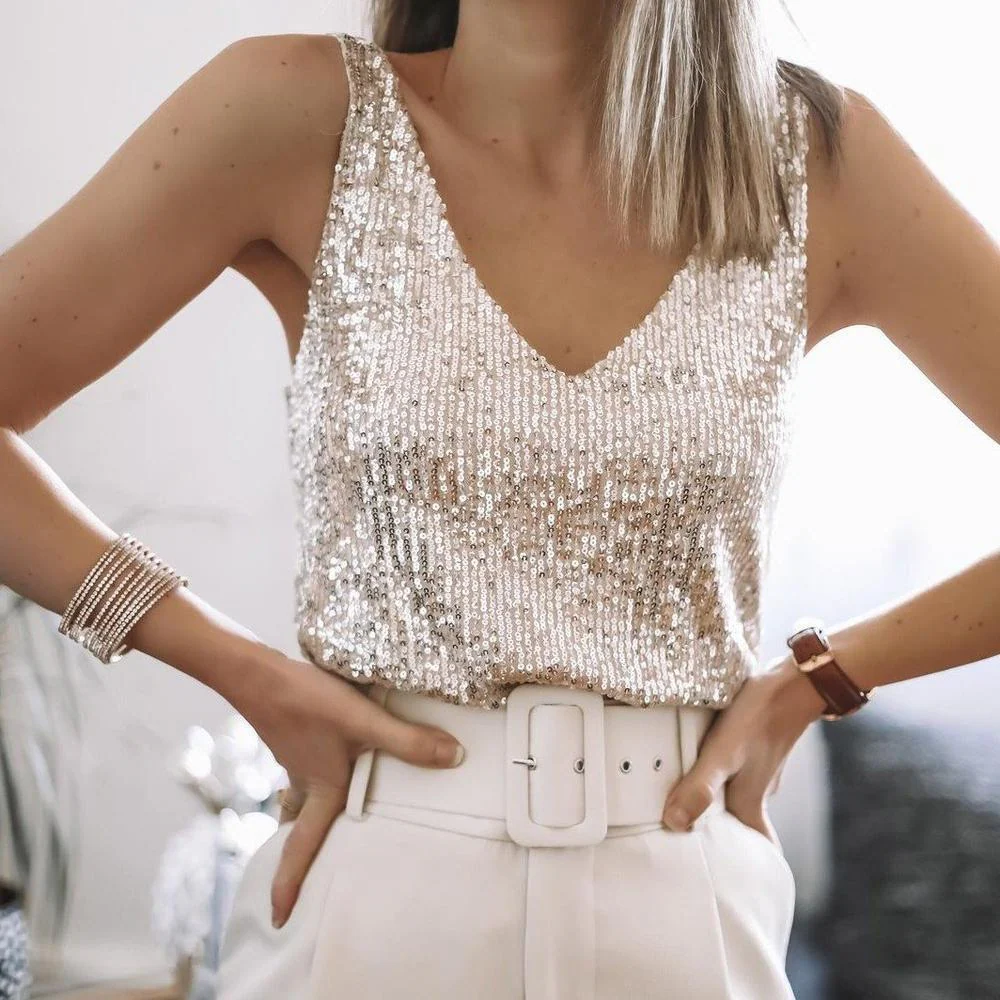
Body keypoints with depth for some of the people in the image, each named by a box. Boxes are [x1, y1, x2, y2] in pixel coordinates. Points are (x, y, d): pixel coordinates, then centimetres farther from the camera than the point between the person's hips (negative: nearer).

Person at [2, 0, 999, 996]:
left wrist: (817, 677, -6)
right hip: (367, 894, -1)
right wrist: (250, 677, -11)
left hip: (686, 911, 2)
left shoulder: (822, 158, -6)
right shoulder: (297, 114, -9)